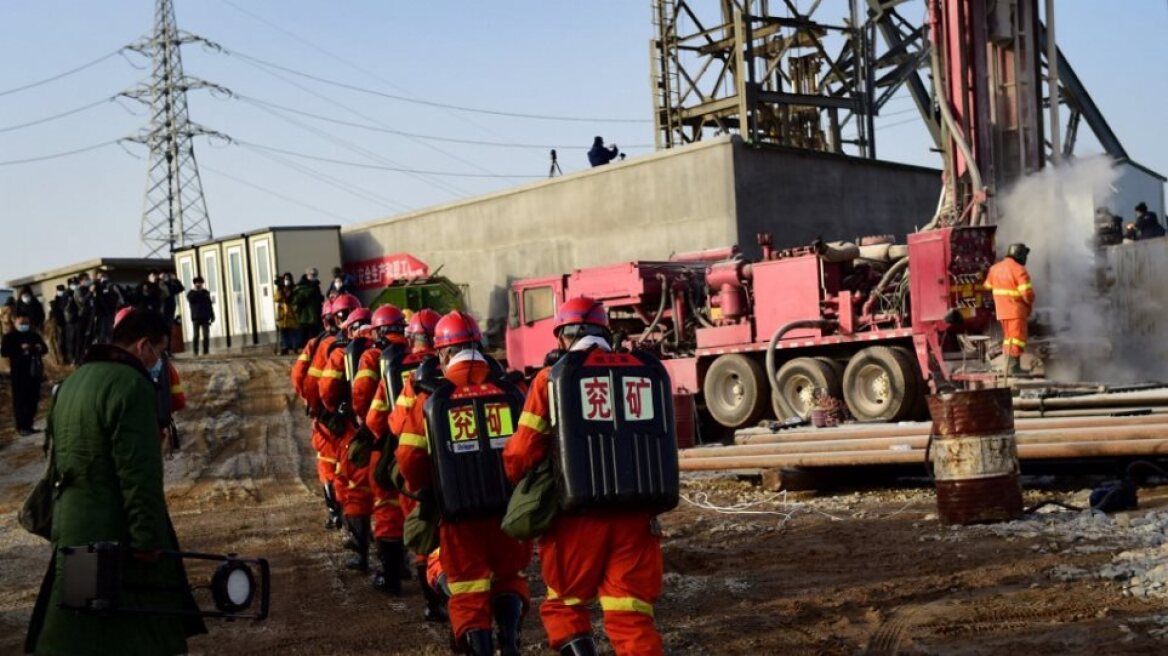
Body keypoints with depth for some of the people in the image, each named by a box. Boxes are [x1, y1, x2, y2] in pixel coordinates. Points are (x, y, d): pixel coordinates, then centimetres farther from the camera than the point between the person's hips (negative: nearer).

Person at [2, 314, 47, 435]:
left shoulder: (35, 335, 14)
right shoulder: (10, 337, -1)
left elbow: (45, 349, 19)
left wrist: (40, 348, -5)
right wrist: (20, 348, -22)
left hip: (34, 373, 5)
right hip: (19, 374, -5)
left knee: (33, 399, 7)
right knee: (20, 400, -4)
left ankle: (28, 425, 17)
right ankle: (21, 426, -1)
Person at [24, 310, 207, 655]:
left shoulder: (73, 381, 16)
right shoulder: (130, 384, -15)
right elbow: (139, 472, -21)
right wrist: (148, 537, -18)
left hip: (72, 528, 9)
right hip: (115, 537, -9)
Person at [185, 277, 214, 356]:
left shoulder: (206, 293, 13)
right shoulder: (191, 293, 6)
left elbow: (210, 305, 13)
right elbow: (190, 300, -17)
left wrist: (212, 316, 7)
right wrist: (196, 292, -13)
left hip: (205, 317, 2)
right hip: (196, 317, -2)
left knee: (206, 335, -2)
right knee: (196, 335, -4)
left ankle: (206, 351, 2)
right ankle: (195, 352, -3)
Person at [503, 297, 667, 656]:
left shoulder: (552, 378, -2)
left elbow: (522, 452, -3)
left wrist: (514, 479, 17)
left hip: (578, 513, -3)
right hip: (634, 512, 3)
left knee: (564, 605, 14)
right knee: (631, 614, 9)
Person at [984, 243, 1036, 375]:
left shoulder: (995, 268, 8)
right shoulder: (1019, 269, -15)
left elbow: (988, 286, 19)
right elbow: (1027, 292, -20)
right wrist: (1030, 304, 0)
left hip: (1001, 311, 8)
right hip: (1016, 310, -7)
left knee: (1009, 338, 16)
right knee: (1017, 338, -5)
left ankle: (1010, 366, 20)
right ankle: (1013, 367, -9)